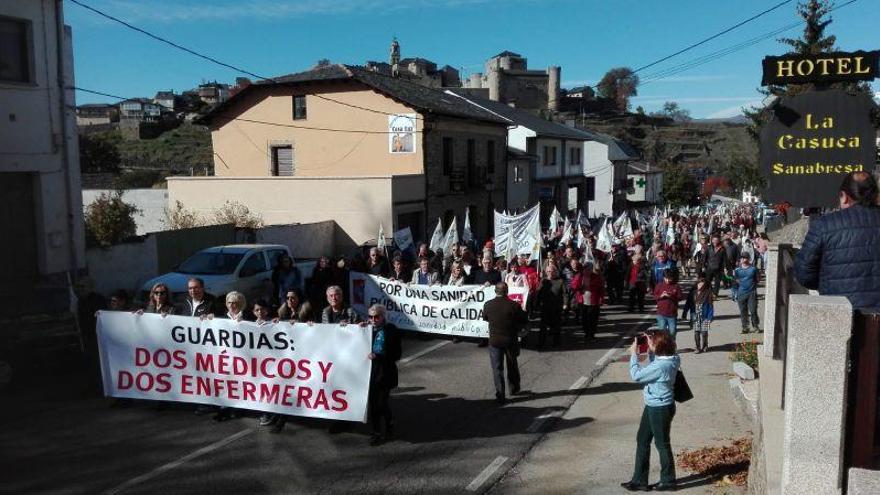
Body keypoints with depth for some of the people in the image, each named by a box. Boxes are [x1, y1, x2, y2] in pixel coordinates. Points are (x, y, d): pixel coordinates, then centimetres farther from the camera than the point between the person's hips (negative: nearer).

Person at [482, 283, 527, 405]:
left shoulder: (487, 305, -10)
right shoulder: (514, 305, -16)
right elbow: (524, 321, -7)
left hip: (494, 341, 0)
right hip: (511, 340, 0)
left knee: (497, 368, 6)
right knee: (512, 366, 21)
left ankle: (500, 396, 3)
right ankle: (514, 388, 36)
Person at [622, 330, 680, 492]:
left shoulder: (661, 366, -30)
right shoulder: (670, 359, -2)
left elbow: (636, 375, -21)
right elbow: (652, 368, 17)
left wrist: (634, 354, -13)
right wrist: (650, 351, 4)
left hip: (660, 409, -10)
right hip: (653, 406, 10)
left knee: (662, 444, 8)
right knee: (642, 440, 16)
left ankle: (668, 481, 26)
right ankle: (639, 480, 25)